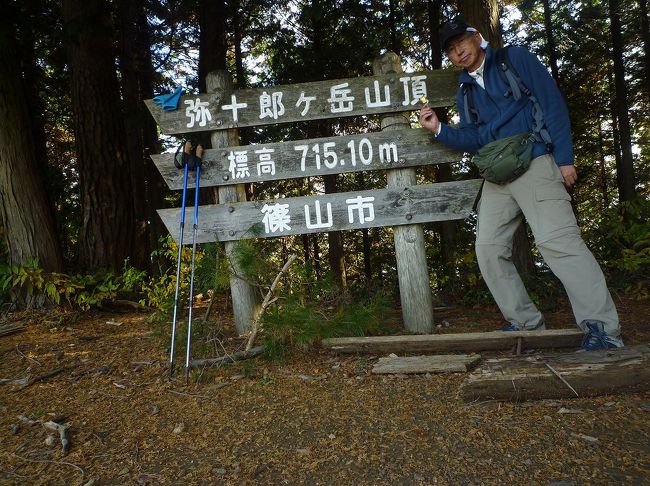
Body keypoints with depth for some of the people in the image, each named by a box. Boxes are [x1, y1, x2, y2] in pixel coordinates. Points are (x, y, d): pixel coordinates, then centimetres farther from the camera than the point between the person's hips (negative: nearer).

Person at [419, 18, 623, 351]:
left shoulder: (515, 59, 6)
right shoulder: (465, 92, 20)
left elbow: (552, 103, -2)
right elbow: (473, 140, 12)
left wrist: (564, 158, -10)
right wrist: (439, 129, -4)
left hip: (535, 162, -6)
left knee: (557, 239, -20)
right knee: (489, 247, -1)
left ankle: (603, 330, -15)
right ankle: (526, 323, 8)